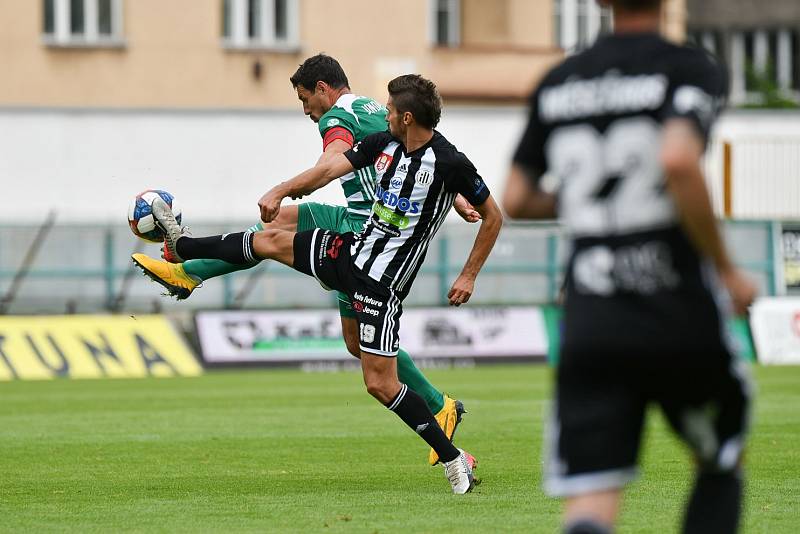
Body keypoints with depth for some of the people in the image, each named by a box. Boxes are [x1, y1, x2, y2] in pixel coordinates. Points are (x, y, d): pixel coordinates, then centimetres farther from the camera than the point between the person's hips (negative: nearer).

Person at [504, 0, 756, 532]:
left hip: (589, 325, 3)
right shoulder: (692, 69, -4)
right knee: (722, 464, 24)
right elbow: (678, 160, -22)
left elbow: (516, 200, 14)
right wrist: (726, 269, -11)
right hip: (681, 318, -3)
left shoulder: (557, 84, 11)